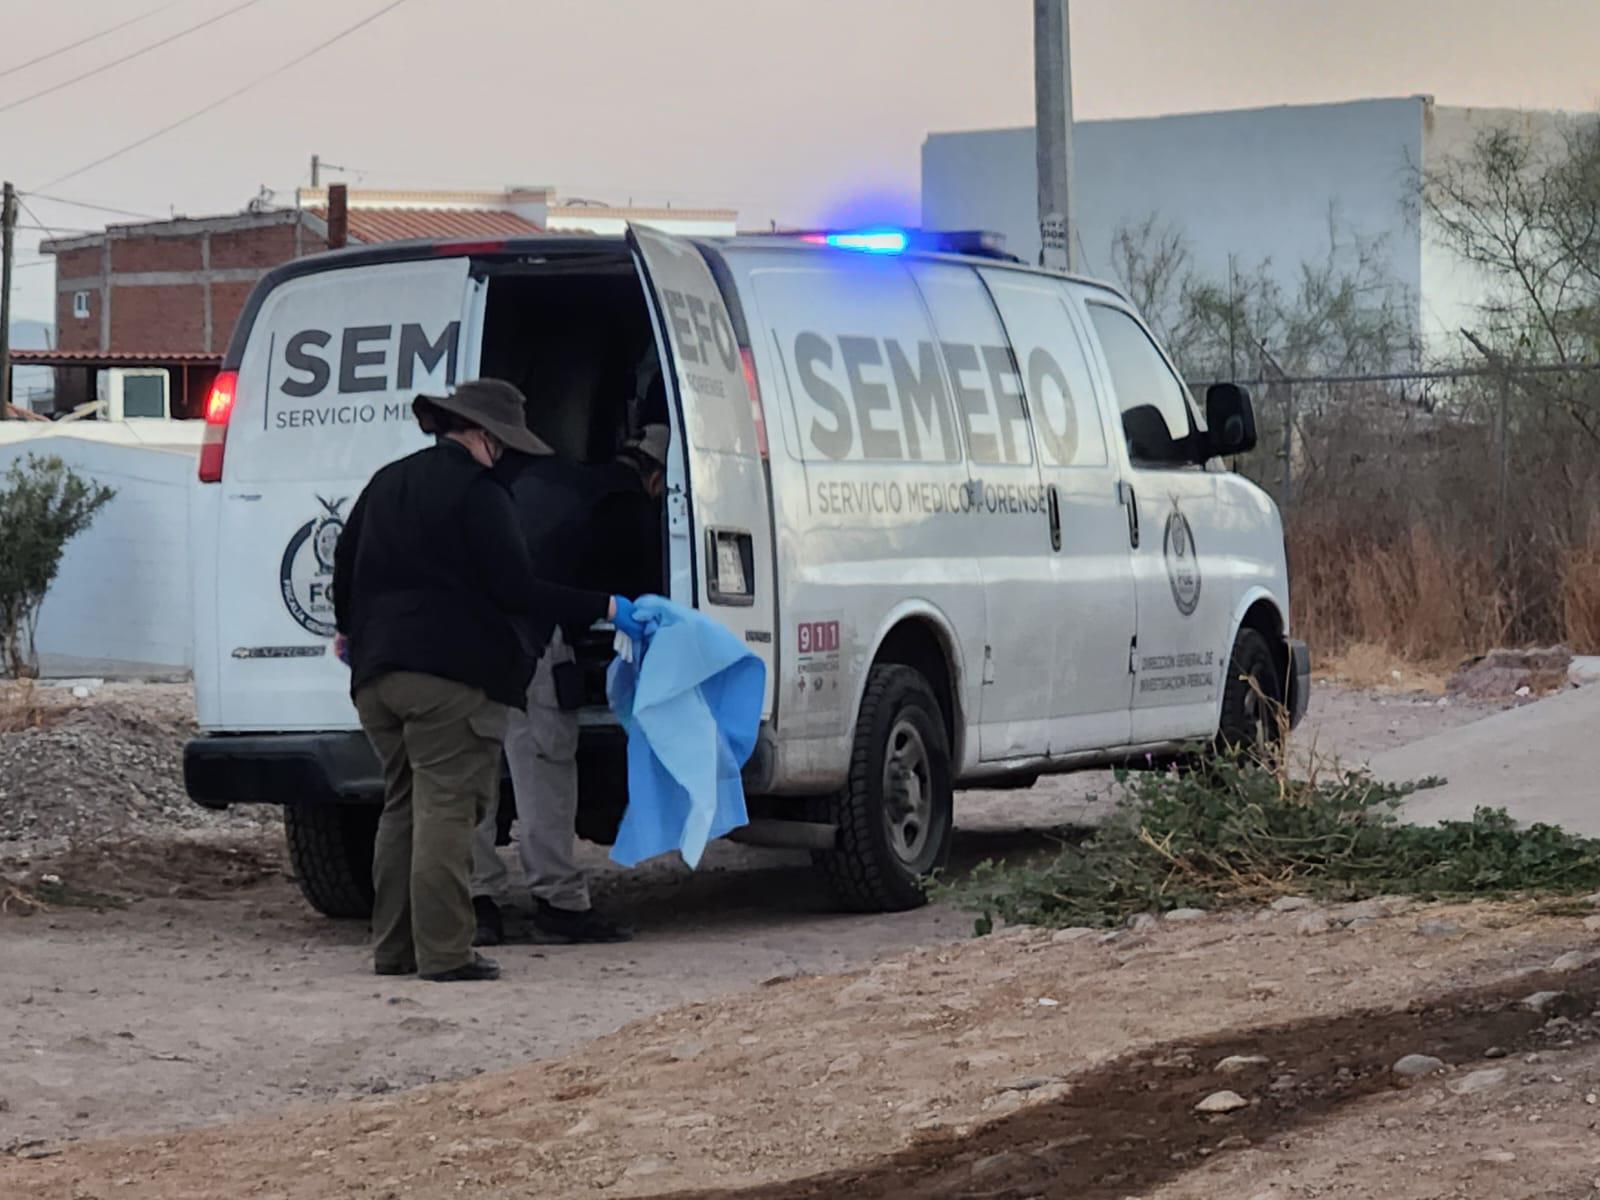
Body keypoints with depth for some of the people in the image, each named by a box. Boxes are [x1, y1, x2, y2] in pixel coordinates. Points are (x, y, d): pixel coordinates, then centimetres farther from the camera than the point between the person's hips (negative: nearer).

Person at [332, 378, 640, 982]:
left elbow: (346, 561, 25)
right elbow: (516, 590, -14)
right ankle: (444, 951, -9)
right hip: (450, 676, -8)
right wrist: (604, 608, -9)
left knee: (402, 807, 15)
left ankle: (393, 946, 16)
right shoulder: (478, 495, -9)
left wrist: (350, 630, 42)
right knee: (446, 808, -7)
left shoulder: (388, 482, 16)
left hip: (377, 671, 8)